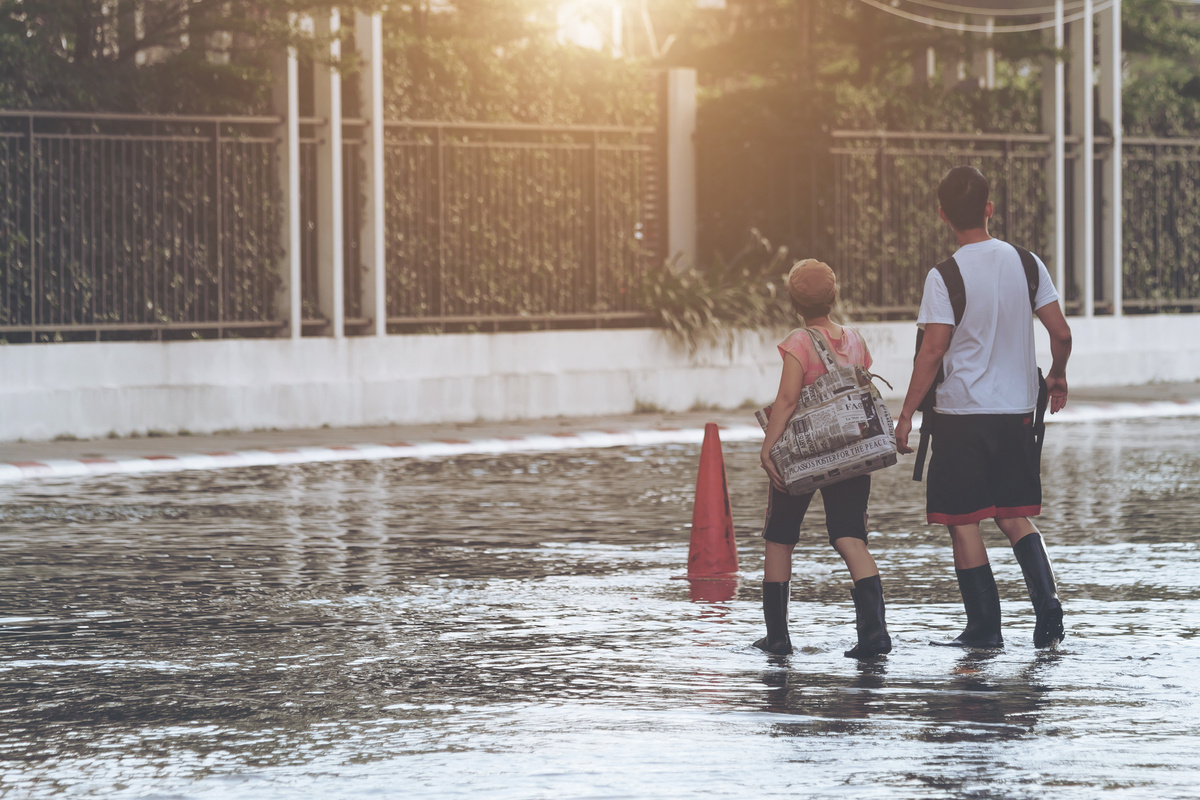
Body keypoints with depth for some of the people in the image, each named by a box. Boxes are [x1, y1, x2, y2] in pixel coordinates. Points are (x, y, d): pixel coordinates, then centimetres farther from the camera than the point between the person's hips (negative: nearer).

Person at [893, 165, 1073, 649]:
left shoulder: (945, 276, -11)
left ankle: (984, 627, 4)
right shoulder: (1025, 264, 2)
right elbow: (1061, 333, 2)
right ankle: (1046, 600, -6)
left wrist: (906, 415, -8)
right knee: (1014, 515, 14)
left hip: (963, 412, -4)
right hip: (1017, 409, 5)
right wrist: (1057, 377, 21)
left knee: (962, 522, 4)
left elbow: (933, 352, -14)